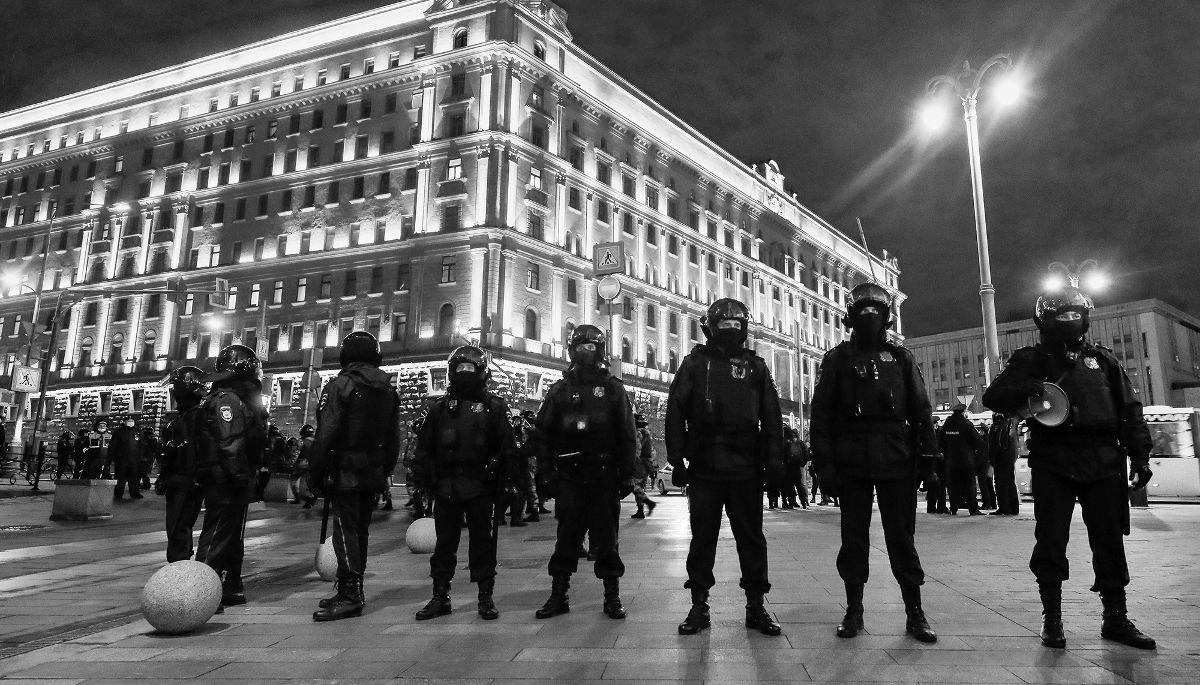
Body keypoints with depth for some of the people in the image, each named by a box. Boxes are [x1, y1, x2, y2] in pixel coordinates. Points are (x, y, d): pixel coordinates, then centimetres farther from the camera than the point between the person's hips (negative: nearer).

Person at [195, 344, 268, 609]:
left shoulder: (238, 400, 18)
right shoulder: (227, 400, -15)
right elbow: (230, 444, -24)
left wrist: (251, 477, 21)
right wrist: (240, 477, -24)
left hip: (232, 484, 11)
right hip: (227, 483, -11)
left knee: (233, 536, 17)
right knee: (217, 535, -7)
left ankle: (230, 588, 26)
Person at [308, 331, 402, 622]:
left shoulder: (340, 386, -11)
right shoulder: (389, 391, 10)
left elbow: (325, 435, -15)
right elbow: (393, 439, 11)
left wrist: (315, 474, -9)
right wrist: (385, 471, 18)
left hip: (345, 473, -7)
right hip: (373, 474, 7)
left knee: (345, 530, -3)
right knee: (360, 531, 14)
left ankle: (350, 595, -4)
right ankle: (353, 591, 23)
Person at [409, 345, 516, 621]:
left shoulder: (494, 407, 3)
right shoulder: (440, 407, 10)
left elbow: (507, 447, 0)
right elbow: (424, 446, 10)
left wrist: (509, 479, -5)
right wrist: (422, 478, 3)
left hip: (482, 487, -2)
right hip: (446, 486, 3)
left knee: (482, 542, 6)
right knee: (445, 542, 10)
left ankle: (486, 597, 16)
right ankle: (440, 596, 20)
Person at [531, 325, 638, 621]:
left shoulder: (613, 388, 6)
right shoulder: (560, 390, 8)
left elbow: (627, 435, 4)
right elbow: (543, 433, 7)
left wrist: (627, 474, -2)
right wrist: (547, 473, 0)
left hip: (604, 476, -1)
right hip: (569, 476, 1)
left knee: (606, 537, 5)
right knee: (567, 537, 5)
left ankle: (612, 596, 15)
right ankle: (558, 595, 15)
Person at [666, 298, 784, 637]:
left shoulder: (755, 366, 10)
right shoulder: (695, 363, 6)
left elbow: (771, 417, 8)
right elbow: (675, 412, 2)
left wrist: (774, 461, 1)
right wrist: (677, 458, -5)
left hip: (746, 468, 1)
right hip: (703, 466, -1)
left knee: (751, 537, 8)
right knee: (702, 537, 7)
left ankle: (756, 605, 19)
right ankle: (699, 605, 17)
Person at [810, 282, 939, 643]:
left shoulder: (901, 358, 10)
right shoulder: (837, 359, 5)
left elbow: (920, 408, 8)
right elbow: (822, 413, -1)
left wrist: (927, 450, -2)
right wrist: (824, 463, -7)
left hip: (896, 462, 1)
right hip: (851, 463, -1)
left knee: (901, 536, 6)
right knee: (854, 537, 7)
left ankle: (914, 612, 16)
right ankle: (854, 609, 17)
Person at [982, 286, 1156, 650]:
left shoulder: (1102, 359, 13)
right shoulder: (1031, 360, 6)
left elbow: (1130, 408, 13)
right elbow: (993, 397, -3)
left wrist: (1140, 454, 5)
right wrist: (1024, 389, -22)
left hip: (1102, 461, 3)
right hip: (1053, 463, -2)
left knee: (1110, 541, 8)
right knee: (1051, 541, 0)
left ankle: (1116, 617, 21)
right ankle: (1052, 618, 11)